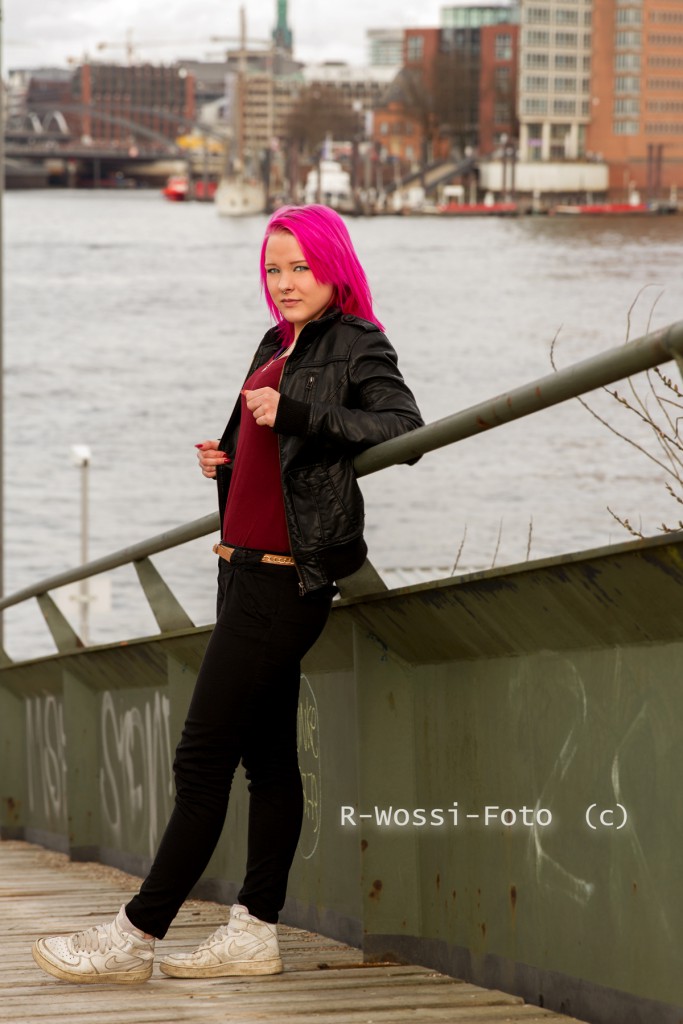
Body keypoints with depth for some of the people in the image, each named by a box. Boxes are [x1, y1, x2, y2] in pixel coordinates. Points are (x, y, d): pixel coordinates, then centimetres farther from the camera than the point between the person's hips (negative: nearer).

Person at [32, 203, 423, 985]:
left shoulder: (356, 346, -8)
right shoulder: (277, 346, 17)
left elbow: (403, 429, -23)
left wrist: (292, 411, -24)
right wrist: (228, 461, 4)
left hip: (287, 575, -9)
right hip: (247, 564, 9)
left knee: (202, 757, -8)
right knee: (266, 754, 11)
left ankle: (137, 935, -5)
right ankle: (255, 932, 15)